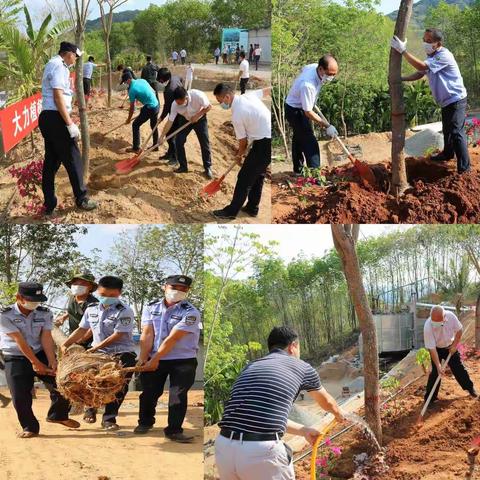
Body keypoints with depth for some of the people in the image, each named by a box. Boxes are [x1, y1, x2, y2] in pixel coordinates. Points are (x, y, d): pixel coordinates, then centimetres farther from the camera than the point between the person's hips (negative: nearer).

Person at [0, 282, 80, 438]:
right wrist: (35, 362, -21)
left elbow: (46, 338, -10)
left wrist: (52, 362, -22)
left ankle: (58, 415, 21)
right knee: (20, 396, -7)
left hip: (41, 354, 3)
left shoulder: (45, 313, -2)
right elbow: (19, 340, -19)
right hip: (16, 359, -3)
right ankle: (30, 427, 15)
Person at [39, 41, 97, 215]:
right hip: (56, 118, -10)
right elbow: (58, 97, -20)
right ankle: (81, 199, 8)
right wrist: (70, 124, -21)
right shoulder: (59, 66, -12)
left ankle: (49, 204, 14)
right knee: (73, 159, -1)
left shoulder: (52, 64, 20)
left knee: (51, 161, 11)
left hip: (47, 117, 10)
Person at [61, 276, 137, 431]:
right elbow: (82, 330, 12)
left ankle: (109, 418, 5)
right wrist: (65, 344, 1)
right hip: (99, 352, 5)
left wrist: (97, 347, -21)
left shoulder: (124, 311, -14)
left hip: (122, 354, -4)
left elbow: (118, 335, -19)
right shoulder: (91, 309, 5)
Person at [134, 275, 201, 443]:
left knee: (178, 395, -5)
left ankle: (174, 430, 6)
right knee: (149, 392, 11)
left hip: (183, 361, -3)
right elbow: (147, 334, -4)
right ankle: (145, 422, 33)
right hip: (153, 360, 3)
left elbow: (172, 339, -16)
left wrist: (155, 359, -18)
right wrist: (143, 358, -15)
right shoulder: (151, 308, 4)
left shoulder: (190, 313, -12)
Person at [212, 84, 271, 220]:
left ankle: (231, 211, 6)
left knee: (245, 177, 0)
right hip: (269, 137, 9)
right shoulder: (249, 95, 2)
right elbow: (268, 91, 18)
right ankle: (252, 208, 30)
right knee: (258, 174, 21)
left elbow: (243, 141, -6)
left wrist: (239, 155, 13)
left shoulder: (237, 115, -18)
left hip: (264, 143, -9)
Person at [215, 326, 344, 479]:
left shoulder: (250, 367, 25)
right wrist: (339, 414, 58)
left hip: (224, 446, 5)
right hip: (262, 451, -5)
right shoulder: (302, 367, 15)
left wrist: (304, 430, 46)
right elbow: (326, 402, 35)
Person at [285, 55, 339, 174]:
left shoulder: (314, 66, -14)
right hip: (295, 111, -10)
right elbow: (308, 112, -32)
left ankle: (298, 169, 37)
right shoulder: (308, 85, -39)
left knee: (298, 138, 22)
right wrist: (327, 126, -30)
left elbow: (304, 69, 13)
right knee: (310, 143, -13)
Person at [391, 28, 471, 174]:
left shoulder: (444, 56, -24)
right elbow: (419, 74, 11)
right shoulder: (431, 56, 8)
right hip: (446, 101, 10)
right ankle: (447, 154, 47)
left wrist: (403, 51, -34)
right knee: (447, 130, 26)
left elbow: (421, 66, -35)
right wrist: (401, 79, -5)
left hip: (455, 100, -10)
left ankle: (464, 168, -12)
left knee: (456, 132, -14)